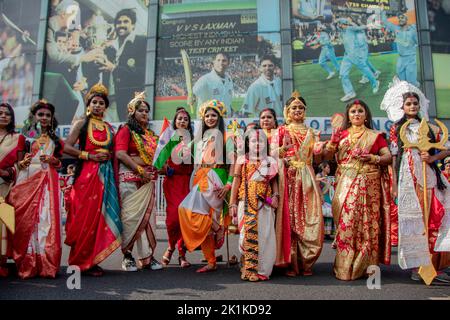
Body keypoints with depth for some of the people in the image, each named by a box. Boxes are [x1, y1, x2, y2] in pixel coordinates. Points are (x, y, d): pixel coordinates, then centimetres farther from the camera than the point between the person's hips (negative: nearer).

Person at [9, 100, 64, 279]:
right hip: (27, 179, -1)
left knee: (47, 218, -7)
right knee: (25, 219, -5)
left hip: (48, 181, 1)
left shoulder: (54, 140, 17)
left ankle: (47, 263, -4)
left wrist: (53, 161, -4)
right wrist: (21, 162, -15)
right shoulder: (26, 136, 10)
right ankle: (26, 264, 3)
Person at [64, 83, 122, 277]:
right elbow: (67, 147, -4)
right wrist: (90, 156, -10)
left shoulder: (109, 128, 17)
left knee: (101, 216, 2)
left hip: (105, 175, 4)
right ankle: (82, 262, 5)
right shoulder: (82, 124, 5)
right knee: (85, 217, -6)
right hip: (86, 173, -4)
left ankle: (92, 260, 12)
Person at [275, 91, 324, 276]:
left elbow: (316, 156, 12)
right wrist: (283, 148, -17)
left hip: (306, 178, 3)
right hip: (288, 177, -2)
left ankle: (306, 262, 7)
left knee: (309, 218, -4)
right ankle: (290, 263, 2)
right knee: (288, 218, -7)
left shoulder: (310, 133, 18)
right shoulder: (282, 131, 9)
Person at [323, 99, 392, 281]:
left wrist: (372, 158, -12)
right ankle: (345, 267, 0)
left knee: (367, 222, -2)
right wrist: (332, 143, -12)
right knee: (346, 222, -6)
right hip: (346, 184, 0)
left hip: (369, 185, 0)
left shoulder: (375, 136, 12)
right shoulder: (341, 134, 13)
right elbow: (327, 156, 5)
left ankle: (366, 264, 8)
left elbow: (388, 157, 5)